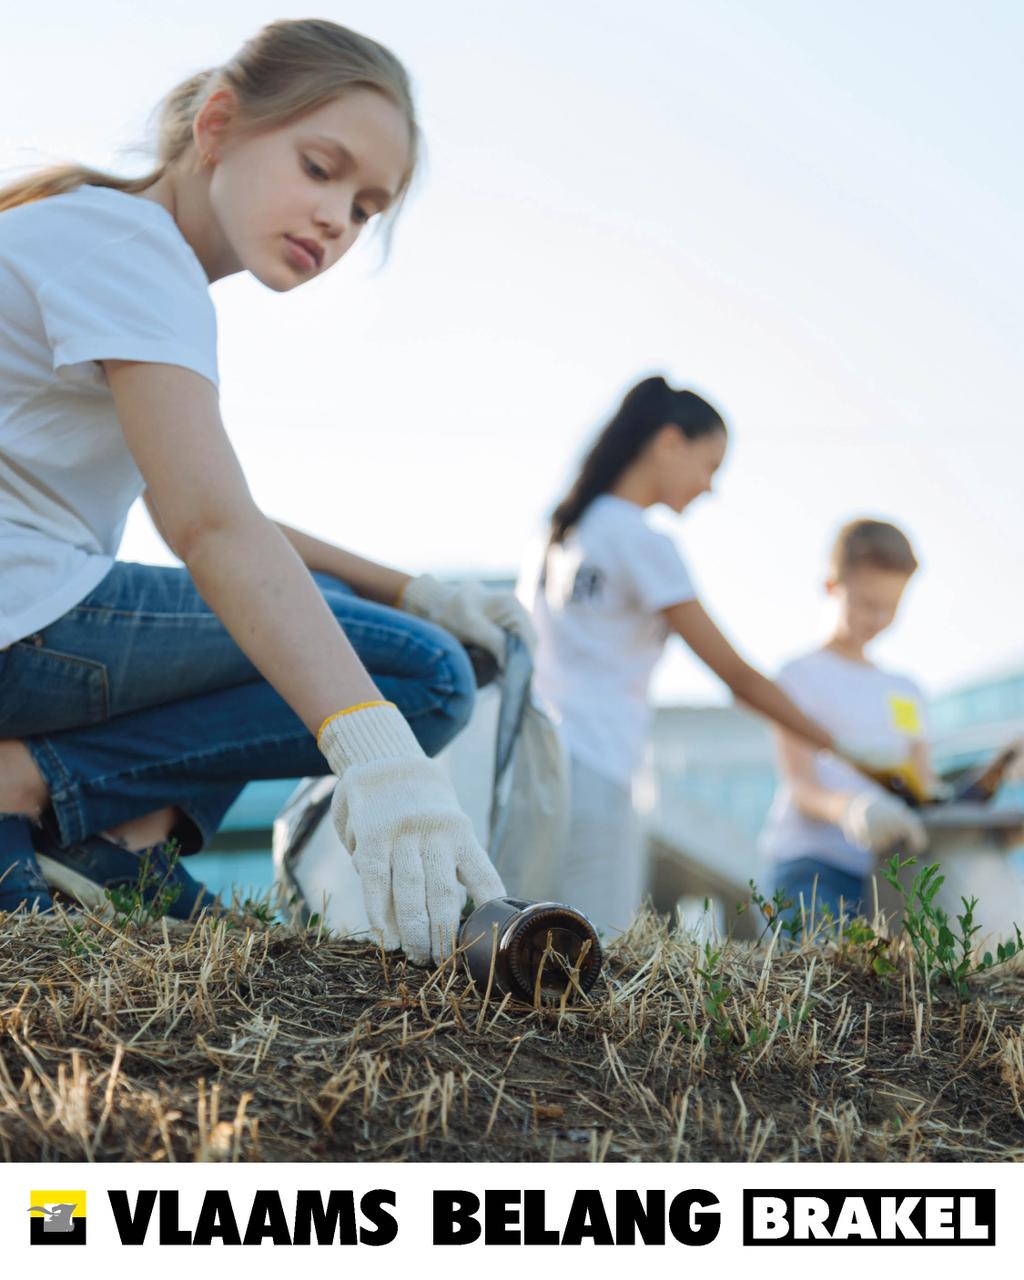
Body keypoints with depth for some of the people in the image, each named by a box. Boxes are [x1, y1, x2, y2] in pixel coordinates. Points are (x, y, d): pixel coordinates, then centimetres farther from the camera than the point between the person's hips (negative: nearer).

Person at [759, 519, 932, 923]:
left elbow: (923, 788, 19)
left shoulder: (905, 692, 23)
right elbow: (801, 787, -6)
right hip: (815, 866, -5)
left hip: (886, 874, 5)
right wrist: (848, 809, -29)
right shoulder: (802, 676, 4)